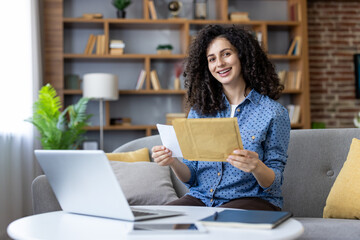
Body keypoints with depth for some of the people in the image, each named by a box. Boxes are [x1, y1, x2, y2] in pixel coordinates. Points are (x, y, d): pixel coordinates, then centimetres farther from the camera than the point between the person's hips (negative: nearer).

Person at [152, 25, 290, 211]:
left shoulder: (273, 112, -3)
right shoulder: (199, 111, 10)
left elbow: (274, 185, -4)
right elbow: (191, 177, 10)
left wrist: (257, 168, -27)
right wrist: (172, 162, -13)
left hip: (252, 200, -3)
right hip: (201, 198, 4)